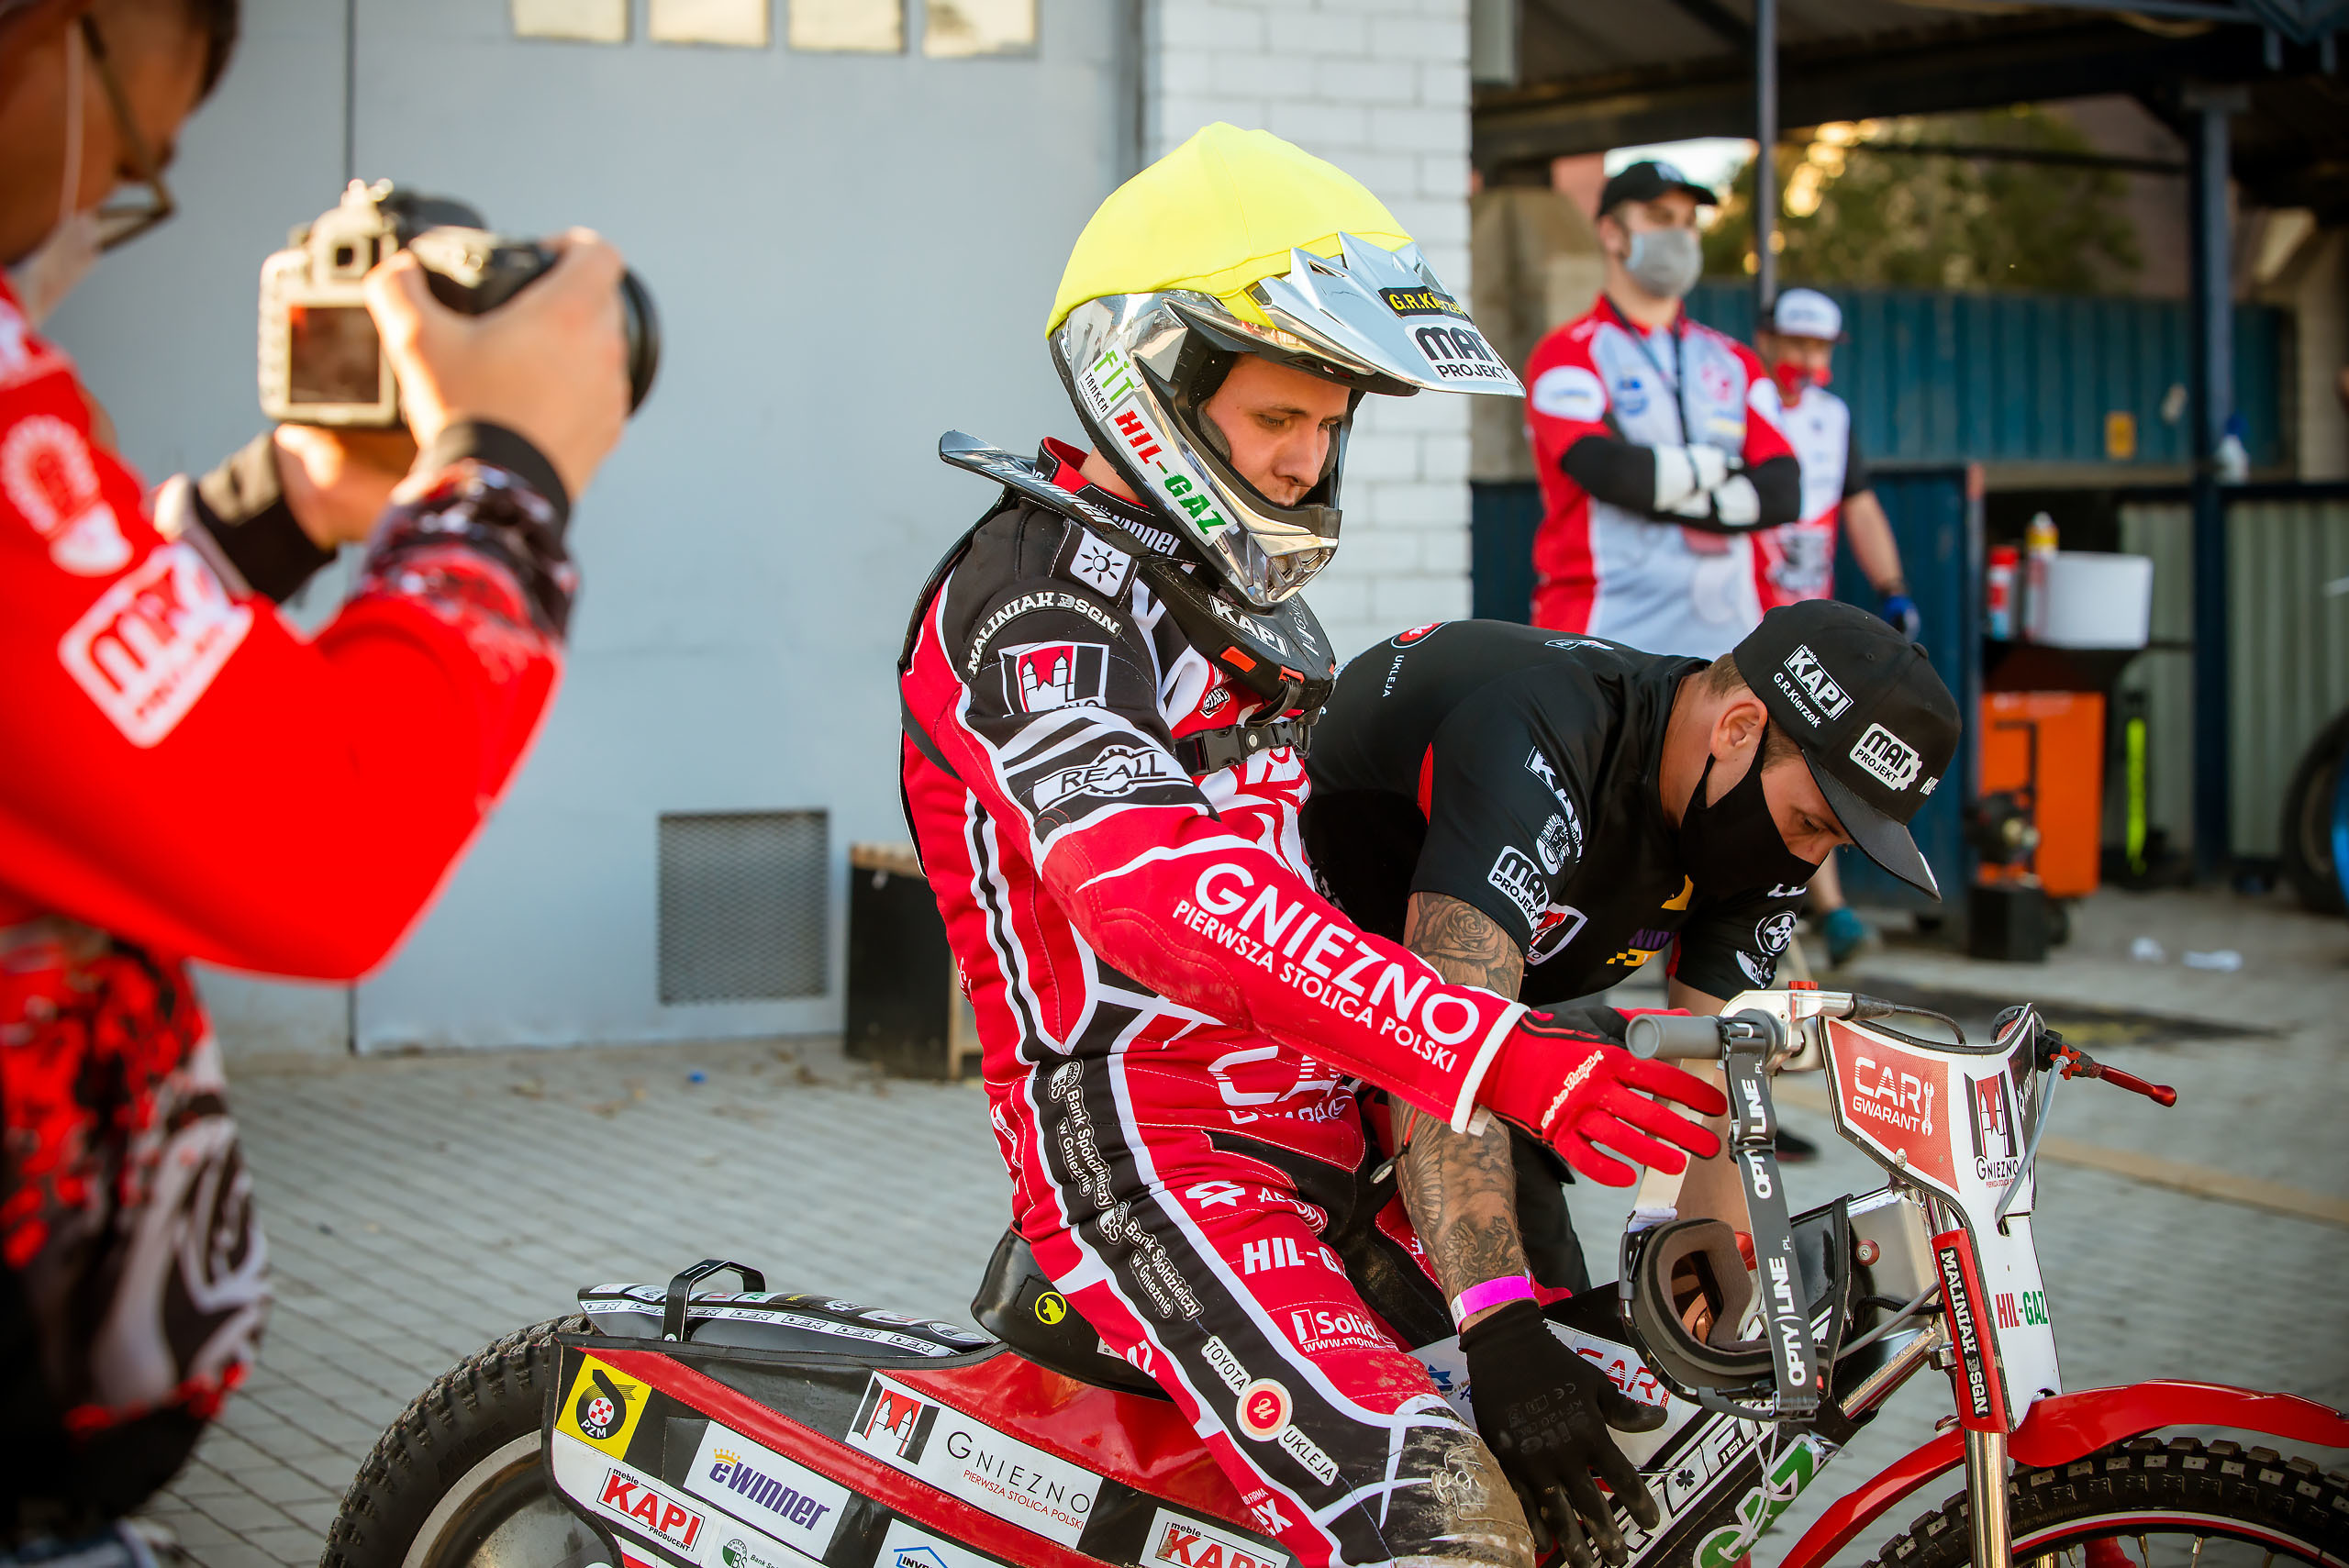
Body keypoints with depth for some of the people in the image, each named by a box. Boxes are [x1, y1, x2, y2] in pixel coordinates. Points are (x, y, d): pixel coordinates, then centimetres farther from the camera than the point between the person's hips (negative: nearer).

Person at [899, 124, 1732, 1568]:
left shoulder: (1244, 594, 19)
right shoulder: (1037, 592, -14)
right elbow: (1158, 895, -30)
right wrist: (1493, 1058, -36)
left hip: (1313, 1145, 10)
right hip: (1149, 1163, -10)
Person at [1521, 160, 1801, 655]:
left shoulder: (1733, 363, 18)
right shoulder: (1568, 354, 3)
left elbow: (1782, 492, 5)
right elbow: (1607, 470, -15)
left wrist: (1667, 494, -7)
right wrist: (1716, 467, 0)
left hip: (1724, 634, 5)